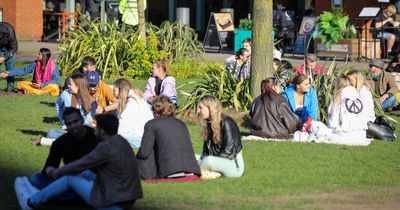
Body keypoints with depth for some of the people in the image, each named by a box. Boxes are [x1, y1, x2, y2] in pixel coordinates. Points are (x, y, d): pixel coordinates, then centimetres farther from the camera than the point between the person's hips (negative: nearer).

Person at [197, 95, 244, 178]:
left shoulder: (227, 123, -16)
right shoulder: (209, 124, 9)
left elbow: (228, 152, -21)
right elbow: (206, 150, 7)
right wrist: (200, 161, -13)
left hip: (235, 166, -8)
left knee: (209, 160, -33)